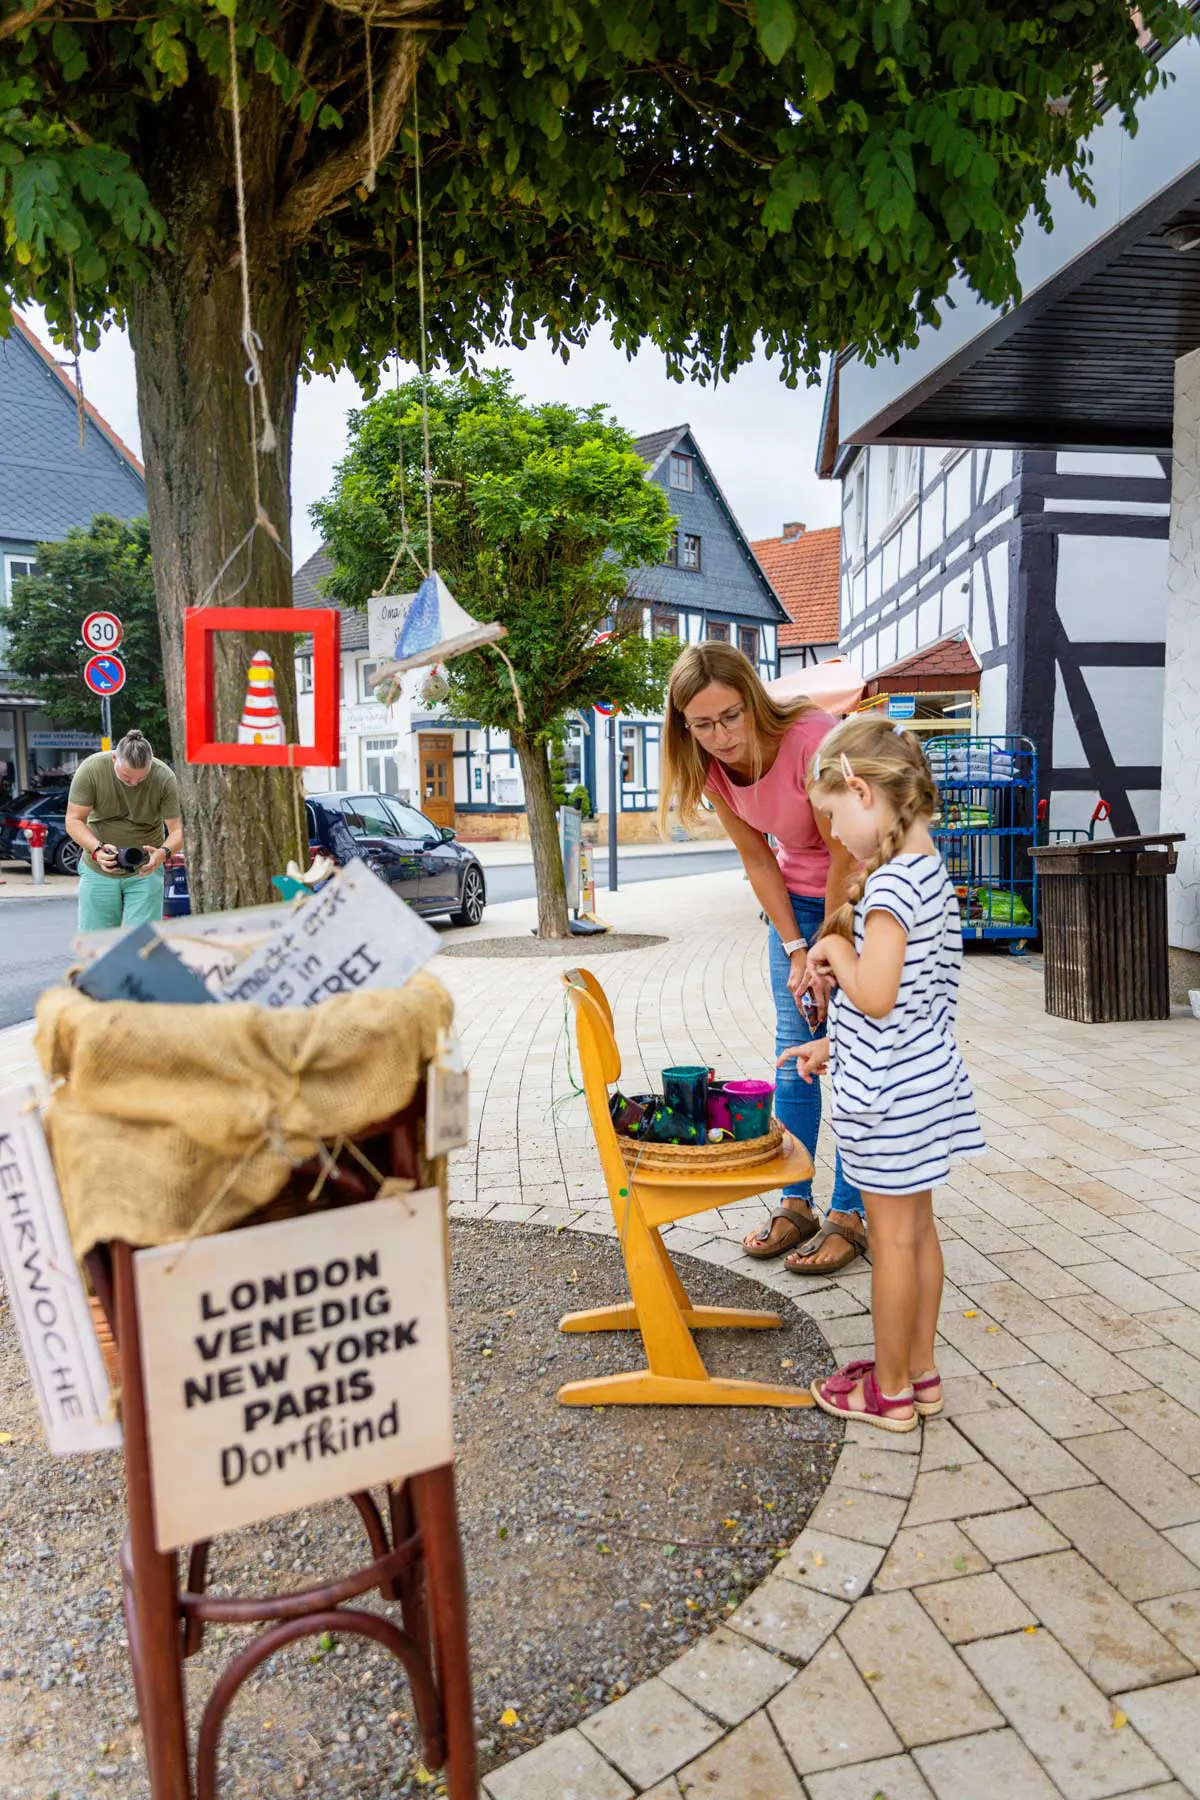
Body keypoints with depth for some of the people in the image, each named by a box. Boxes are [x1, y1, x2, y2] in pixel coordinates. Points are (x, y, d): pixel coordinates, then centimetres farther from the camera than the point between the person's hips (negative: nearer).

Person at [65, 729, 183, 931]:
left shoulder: (164, 778, -17)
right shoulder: (91, 769, -16)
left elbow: (177, 830, -14)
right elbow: (74, 820, -12)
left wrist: (163, 853, -37)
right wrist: (97, 849, -30)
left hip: (145, 870, -1)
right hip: (97, 870, 1)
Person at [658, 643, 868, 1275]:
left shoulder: (811, 739, -31)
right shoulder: (710, 765, -12)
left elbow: (846, 856, -23)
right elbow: (758, 861, -3)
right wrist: (795, 951, -9)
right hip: (797, 894, 6)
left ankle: (849, 1214, 5)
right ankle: (795, 1204, 16)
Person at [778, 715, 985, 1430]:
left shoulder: (891, 883, -22)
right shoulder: (930, 869, 8)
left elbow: (875, 996, -29)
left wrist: (835, 947, -11)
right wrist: (833, 1045, 15)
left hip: (891, 1091, -9)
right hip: (925, 1076, 9)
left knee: (892, 1238, 5)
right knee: (917, 1228, 18)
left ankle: (890, 1391, 21)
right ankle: (921, 1372, 33)